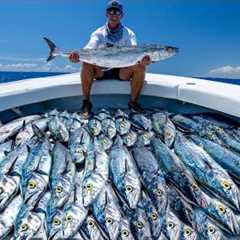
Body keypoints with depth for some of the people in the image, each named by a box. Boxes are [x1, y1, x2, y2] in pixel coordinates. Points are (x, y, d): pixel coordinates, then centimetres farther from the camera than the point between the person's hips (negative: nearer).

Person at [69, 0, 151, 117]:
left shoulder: (129, 33, 3)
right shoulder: (98, 33, 3)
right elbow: (89, 48, -17)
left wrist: (143, 59, -40)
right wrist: (79, 55, -41)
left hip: (122, 71, 0)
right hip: (101, 70, 0)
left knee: (140, 66, -26)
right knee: (87, 63, -28)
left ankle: (133, 102, -13)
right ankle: (86, 102, -19)